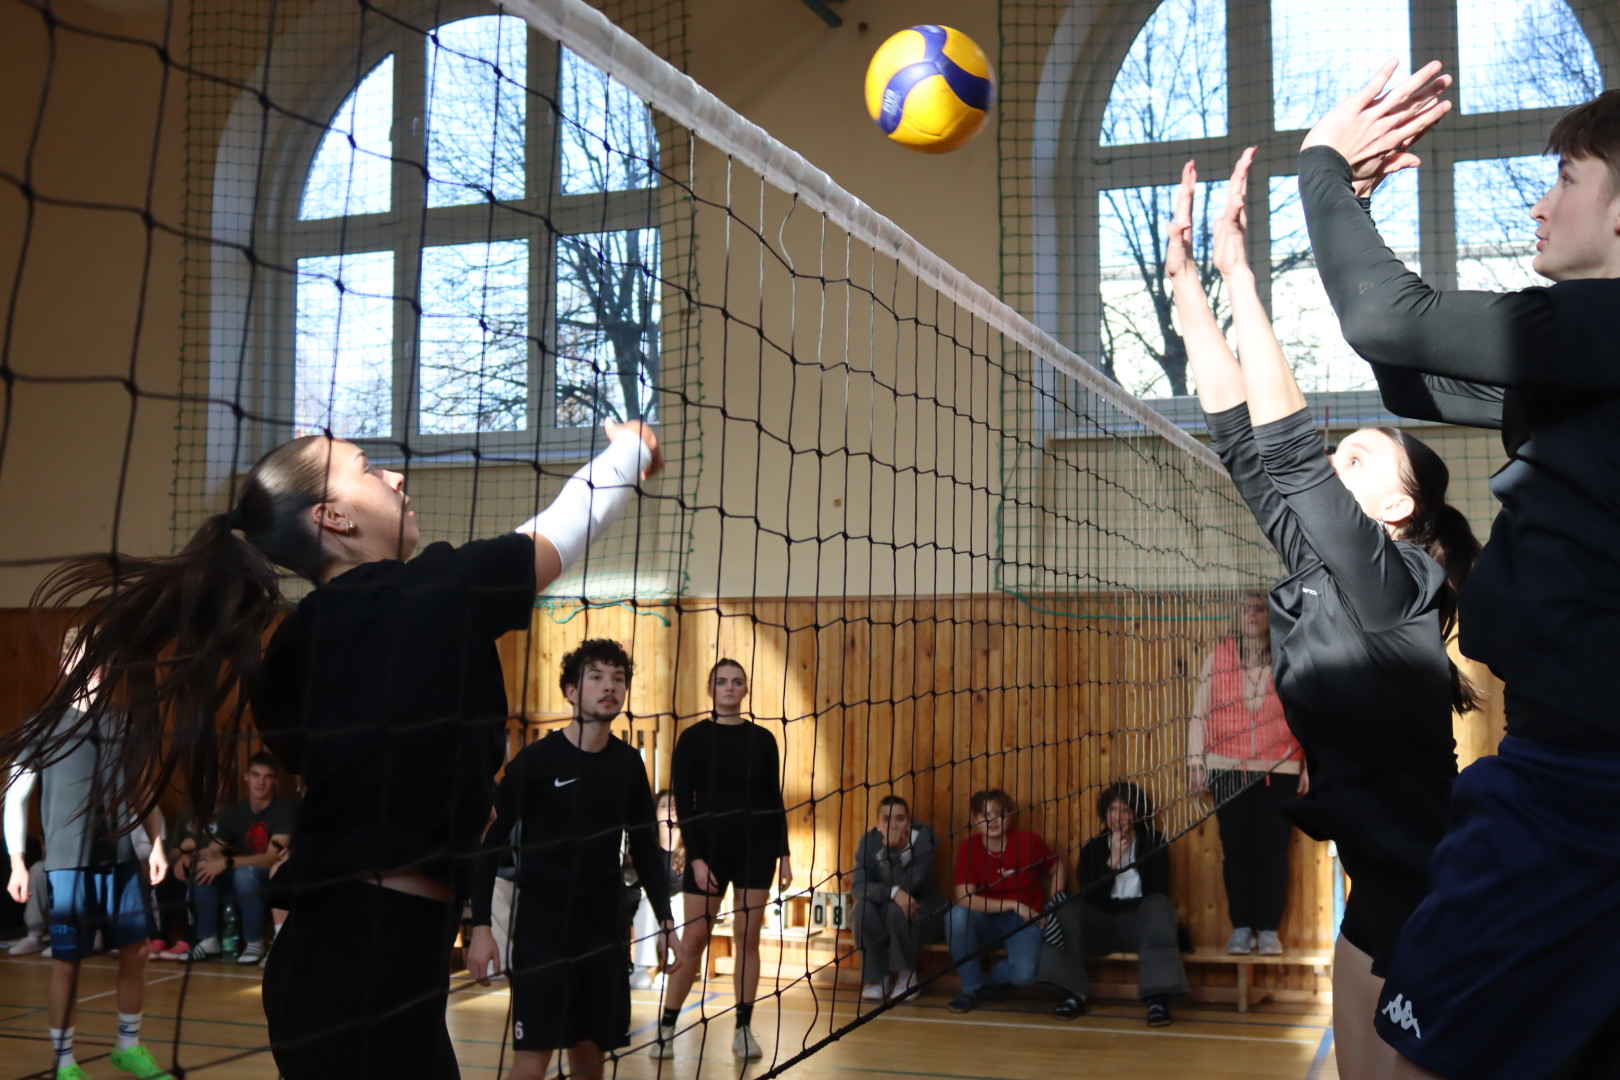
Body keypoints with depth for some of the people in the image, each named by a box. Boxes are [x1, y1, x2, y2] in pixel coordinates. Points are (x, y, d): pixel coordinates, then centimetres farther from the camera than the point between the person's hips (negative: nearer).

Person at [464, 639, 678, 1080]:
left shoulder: (629, 763, 4)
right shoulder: (536, 760, -9)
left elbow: (645, 847, 15)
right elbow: (489, 844, -7)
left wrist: (665, 918, 11)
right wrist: (480, 926, -13)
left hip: (605, 928, 5)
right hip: (541, 928, -4)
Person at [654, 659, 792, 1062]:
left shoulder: (762, 738, 4)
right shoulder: (694, 737, -3)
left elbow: (775, 800, 7)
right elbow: (683, 803, -5)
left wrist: (783, 853, 3)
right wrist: (695, 857, -12)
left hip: (756, 847, 2)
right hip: (708, 847, -2)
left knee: (748, 939, 4)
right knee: (693, 940, -1)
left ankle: (744, 1029, 13)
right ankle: (666, 1028, 10)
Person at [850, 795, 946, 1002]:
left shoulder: (925, 837, -18)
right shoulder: (869, 841, -10)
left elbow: (908, 885, -28)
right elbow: (859, 887, -22)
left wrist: (891, 850, -35)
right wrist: (894, 893, -38)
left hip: (922, 913, -2)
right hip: (883, 916, 3)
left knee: (896, 909, -35)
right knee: (863, 907, -30)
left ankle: (907, 976, -13)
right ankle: (878, 977, -13)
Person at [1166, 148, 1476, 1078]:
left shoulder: (1391, 578, -17)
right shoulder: (1323, 567, 5)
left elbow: (1289, 449, -26)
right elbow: (1244, 441, 2)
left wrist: (1240, 274, -25)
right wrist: (1189, 286, -2)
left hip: (1417, 883, -8)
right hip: (1391, 870, 8)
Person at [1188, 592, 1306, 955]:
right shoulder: (1218, 657, 4)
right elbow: (1199, 714, 5)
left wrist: (1311, 766, -1)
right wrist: (1196, 762, 0)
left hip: (1279, 772, -1)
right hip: (1228, 771, 1)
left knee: (1272, 849, -1)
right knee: (1236, 849, 3)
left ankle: (1269, 931, 9)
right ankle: (1241, 929, 12)